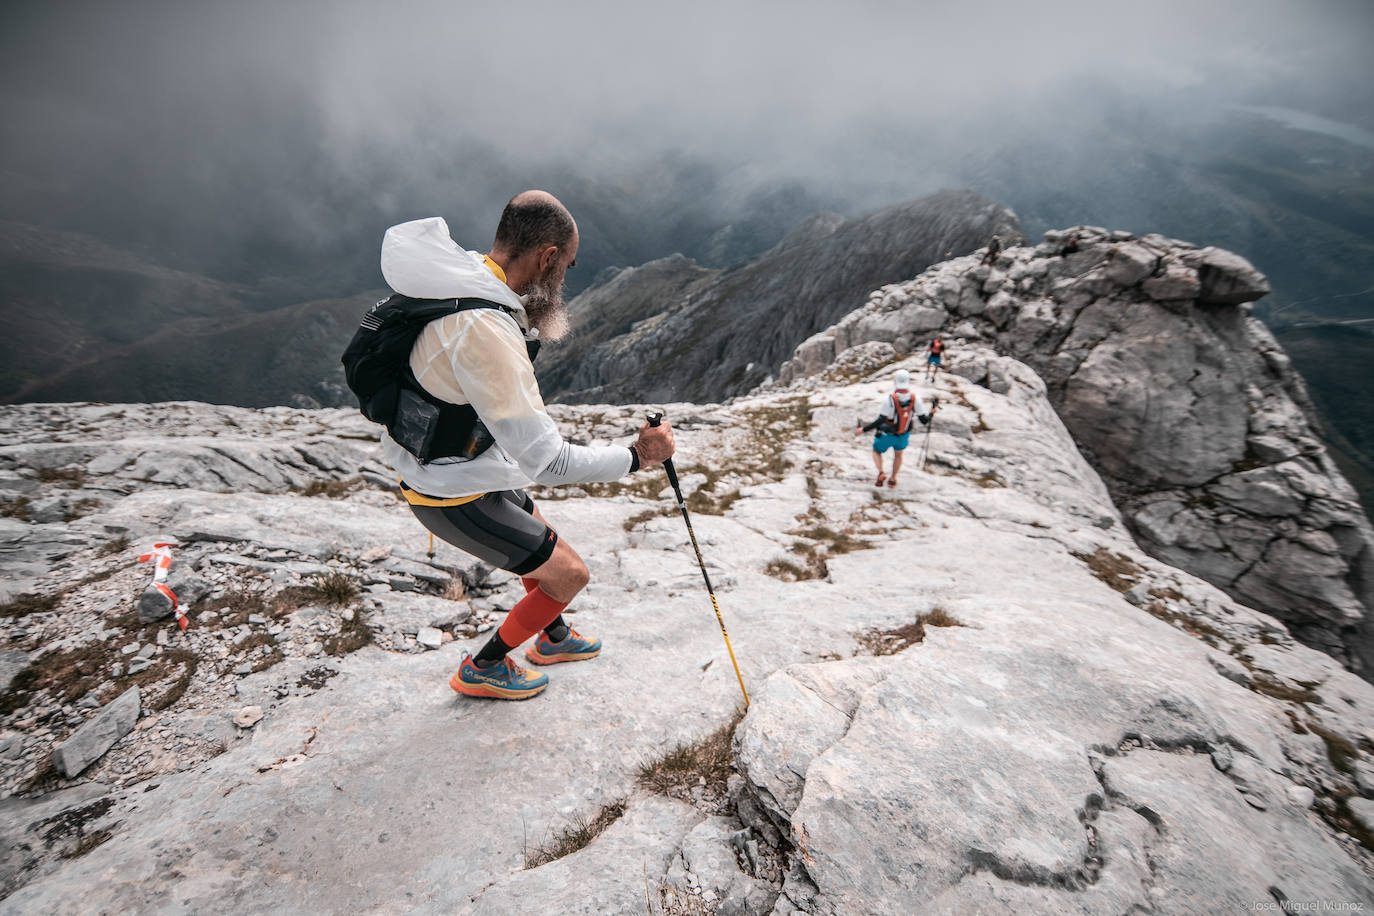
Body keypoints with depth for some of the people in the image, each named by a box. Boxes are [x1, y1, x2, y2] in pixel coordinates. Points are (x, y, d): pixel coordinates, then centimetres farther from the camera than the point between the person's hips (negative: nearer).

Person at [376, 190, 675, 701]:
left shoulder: (467, 285, -5)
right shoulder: (485, 331, -36)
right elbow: (547, 461, -33)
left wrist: (532, 323, 17)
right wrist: (636, 457, -24)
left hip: (453, 464, 9)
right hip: (457, 497, -9)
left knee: (543, 546, 27)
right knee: (567, 573, 7)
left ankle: (553, 638, 54)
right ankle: (481, 669, 29)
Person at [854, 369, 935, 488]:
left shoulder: (889, 399, -29)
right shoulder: (915, 399, -17)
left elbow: (880, 421, -28)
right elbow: (924, 421, -11)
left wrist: (863, 429, -20)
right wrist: (933, 409, 8)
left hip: (887, 435, -3)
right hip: (903, 435, 3)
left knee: (876, 451, 24)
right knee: (898, 454, 31)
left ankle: (881, 473, 1)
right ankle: (892, 479, 41)